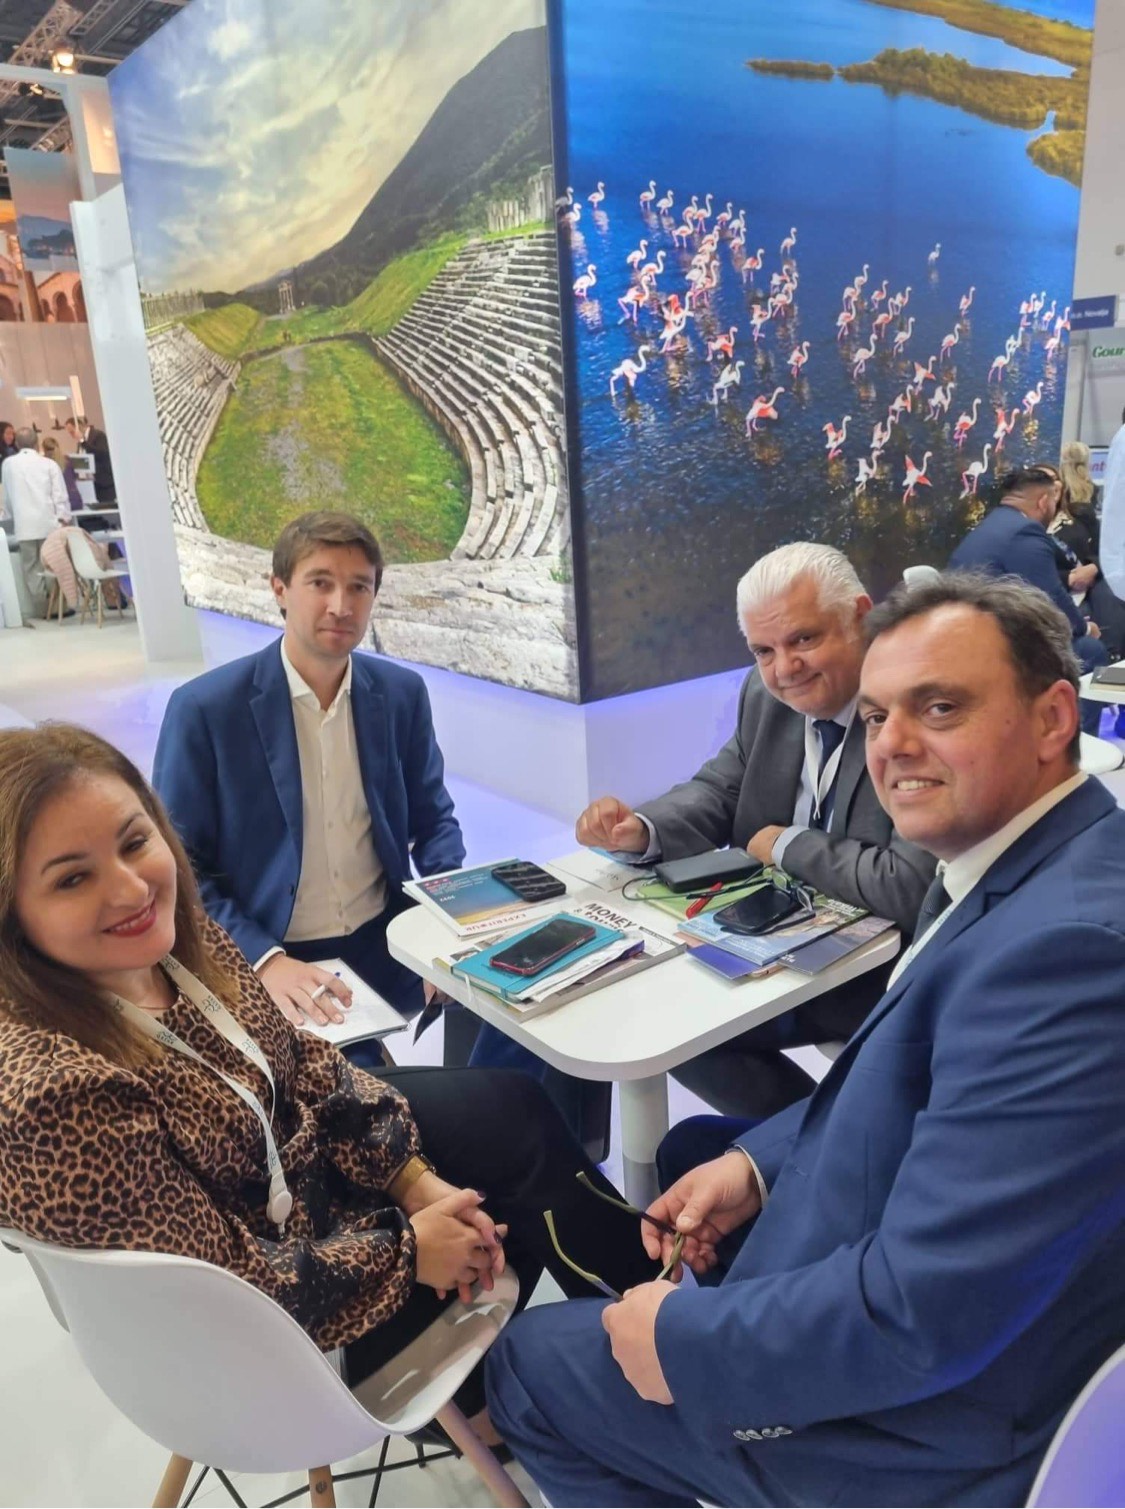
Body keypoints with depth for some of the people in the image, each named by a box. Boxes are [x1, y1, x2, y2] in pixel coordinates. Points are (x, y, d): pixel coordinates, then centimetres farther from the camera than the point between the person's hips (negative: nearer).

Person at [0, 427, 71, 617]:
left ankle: (40, 609, 3)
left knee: (31, 568, 5)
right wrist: (64, 519, 7)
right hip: (49, 523, 0)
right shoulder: (49, 464, 1)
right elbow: (60, 495, -1)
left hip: (25, 525, 1)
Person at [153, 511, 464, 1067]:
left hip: (384, 952, 4)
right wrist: (264, 960, -21)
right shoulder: (204, 708, -12)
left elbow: (431, 819, 9)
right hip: (263, 970, -4)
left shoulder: (403, 693, 0)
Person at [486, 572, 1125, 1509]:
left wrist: (686, 1339, -19)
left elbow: (922, 1315, -33)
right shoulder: (1026, 872, -3)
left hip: (923, 1430, -8)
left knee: (527, 1366, 8)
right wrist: (760, 1162, -3)